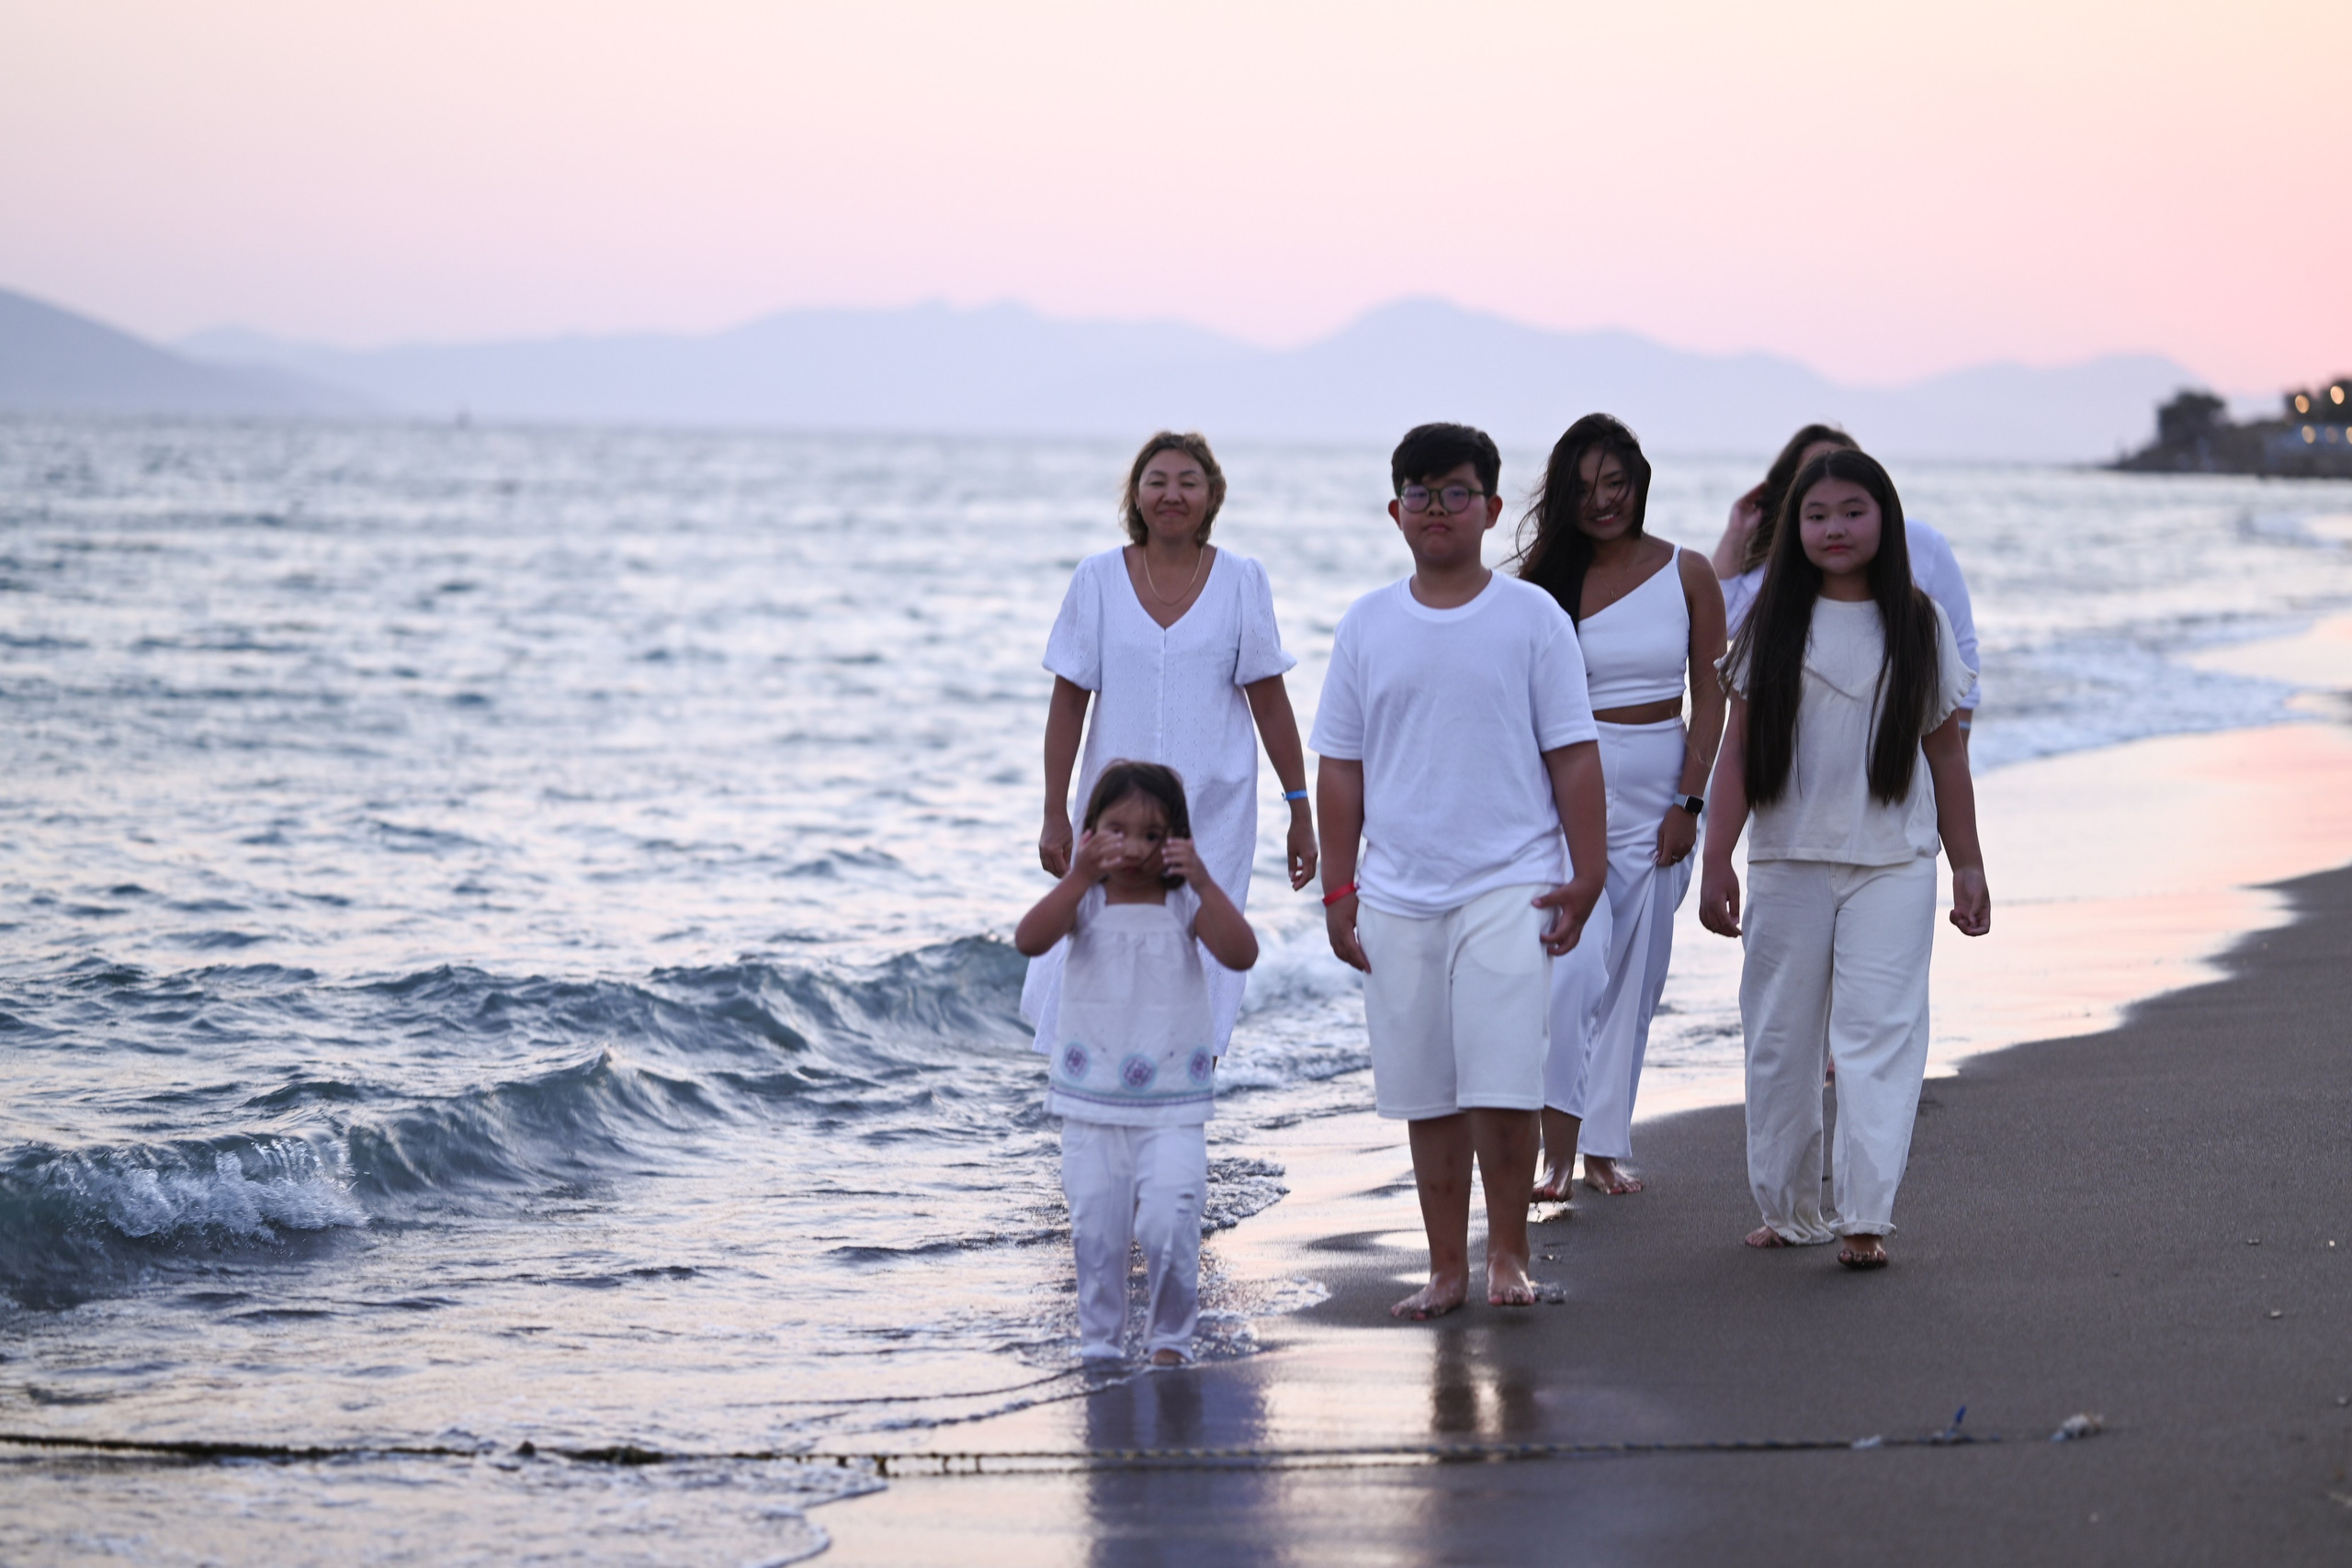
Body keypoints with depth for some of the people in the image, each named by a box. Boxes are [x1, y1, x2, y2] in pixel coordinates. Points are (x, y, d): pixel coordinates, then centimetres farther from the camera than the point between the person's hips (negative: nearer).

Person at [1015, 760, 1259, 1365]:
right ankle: (1098, 1343, 18)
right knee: (1095, 1233, 4)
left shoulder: (1185, 904, 0)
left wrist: (1203, 883, -25)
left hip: (1172, 1109, -1)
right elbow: (1030, 940, -20)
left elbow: (1241, 955, -16)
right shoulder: (1086, 901, 0)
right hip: (1092, 1105, 1)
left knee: (1169, 1225, -12)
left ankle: (1170, 1339, 6)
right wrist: (1078, 878, -31)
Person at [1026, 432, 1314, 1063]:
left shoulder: (1242, 581, 0)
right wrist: (1054, 815, -1)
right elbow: (1068, 701, 2)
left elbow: (1269, 702, 2)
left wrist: (1301, 811, 1)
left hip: (1214, 815, -1)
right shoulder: (1098, 579, 1)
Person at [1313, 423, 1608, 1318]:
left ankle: (1508, 1254, 8)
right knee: (1425, 1092, 7)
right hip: (1397, 894, 3)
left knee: (1501, 1084, -9)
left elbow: (1572, 755, 2)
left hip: (1509, 885, -3)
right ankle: (1447, 1266, 16)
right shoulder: (1366, 625, 8)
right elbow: (1340, 766, 11)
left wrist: (1586, 875, -3)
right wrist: (1337, 890, 7)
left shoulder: (1531, 617, 1)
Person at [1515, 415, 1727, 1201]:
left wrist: (1689, 801, -4)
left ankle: (1605, 1145, 16)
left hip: (1656, 802, 2)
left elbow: (1709, 696, 3)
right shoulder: (1545, 579, 0)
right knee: (1575, 963, -17)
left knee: (1634, 976, 7)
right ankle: (1557, 1150, -13)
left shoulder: (1685, 575, 3)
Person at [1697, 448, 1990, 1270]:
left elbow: (1945, 752, 8)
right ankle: (1789, 1208, 19)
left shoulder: (1921, 626, 5)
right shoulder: (1773, 626, 3)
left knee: (1879, 1032, -10)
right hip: (1788, 862, 1)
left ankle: (1865, 1215, -12)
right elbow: (1738, 748, 3)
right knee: (1781, 1040, 7)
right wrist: (1717, 860, -3)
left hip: (1893, 866, -1)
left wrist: (1968, 867, 8)